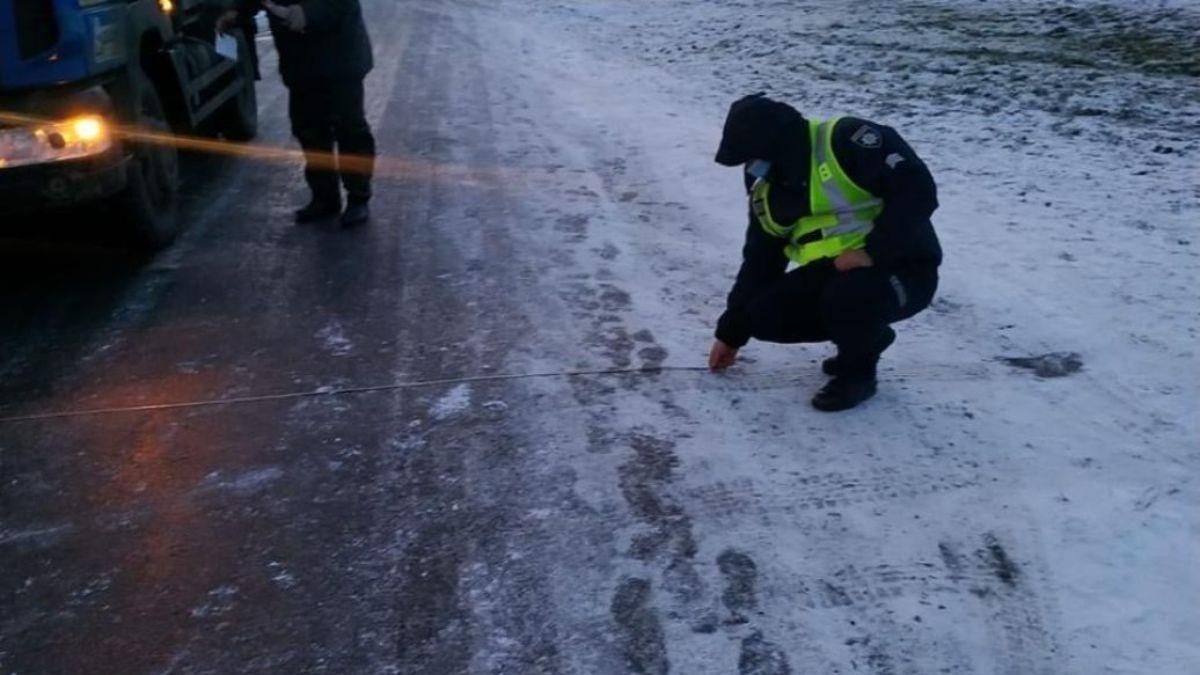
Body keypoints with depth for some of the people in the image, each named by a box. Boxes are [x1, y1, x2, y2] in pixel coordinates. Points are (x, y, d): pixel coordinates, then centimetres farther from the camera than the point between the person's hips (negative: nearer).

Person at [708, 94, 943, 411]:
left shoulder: (846, 140, -20)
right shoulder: (768, 191, 3)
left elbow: (917, 189, -25)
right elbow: (759, 262, 11)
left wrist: (872, 251, -28)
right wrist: (731, 332, 12)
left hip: (903, 269, -7)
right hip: (834, 270, 7)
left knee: (845, 297, -37)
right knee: (764, 316, -9)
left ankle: (858, 371, -4)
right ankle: (864, 336, 13)